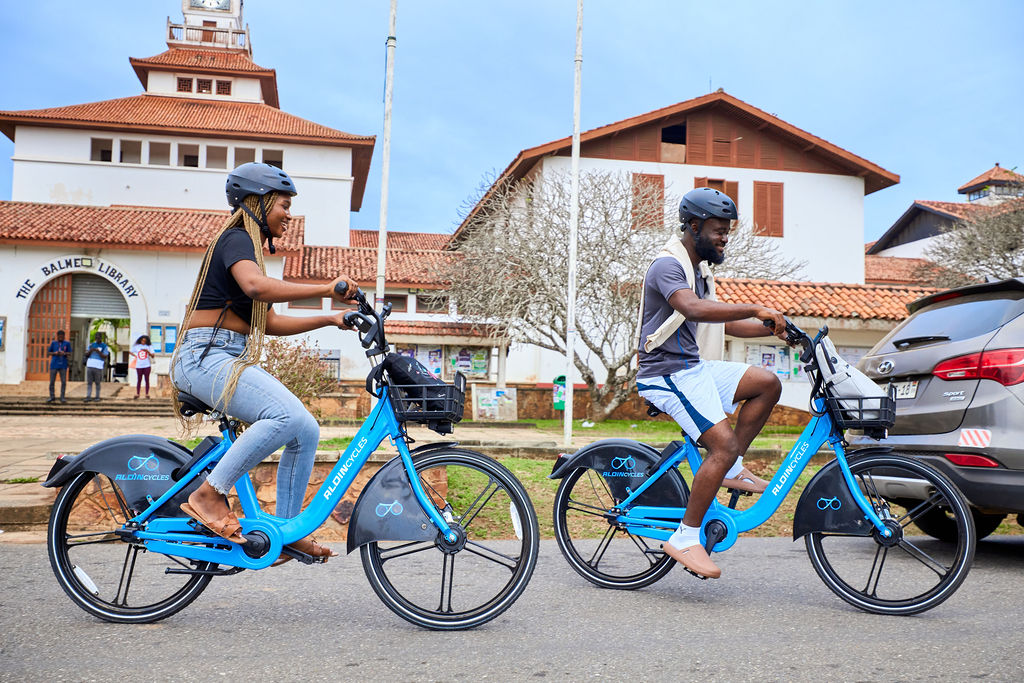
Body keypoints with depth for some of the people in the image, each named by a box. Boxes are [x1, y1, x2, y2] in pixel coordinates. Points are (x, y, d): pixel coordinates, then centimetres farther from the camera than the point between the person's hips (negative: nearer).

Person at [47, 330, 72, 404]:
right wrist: (55, 353, -10)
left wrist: (64, 353, -14)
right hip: (54, 365, 0)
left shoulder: (67, 343, 6)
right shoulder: (53, 343, 6)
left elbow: (69, 353, 7)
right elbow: (48, 352, 9)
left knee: (64, 382, -3)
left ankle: (62, 398, 6)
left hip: (63, 365, 0)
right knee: (52, 381, 2)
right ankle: (52, 397, 13)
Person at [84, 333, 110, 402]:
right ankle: (88, 396, 1)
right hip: (90, 366, 4)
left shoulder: (104, 346, 4)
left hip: (98, 367, -4)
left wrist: (98, 351, -17)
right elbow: (86, 355, 14)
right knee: (89, 382, 1)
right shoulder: (91, 345, 16)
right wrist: (90, 351, -6)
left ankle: (97, 397, 8)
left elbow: (105, 357, -4)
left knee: (97, 382, 2)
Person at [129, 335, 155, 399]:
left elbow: (152, 356, -5)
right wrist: (135, 355, 10)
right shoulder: (136, 347, 8)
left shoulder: (149, 347, 4)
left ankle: (147, 394, 5)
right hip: (139, 366, 1)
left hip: (147, 365, -1)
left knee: (147, 380, 1)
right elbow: (130, 351, 22)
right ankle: (137, 394, 8)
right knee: (139, 380, 3)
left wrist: (148, 351, -20)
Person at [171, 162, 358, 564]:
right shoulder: (236, 239, -7)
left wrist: (330, 319, 17)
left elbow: (270, 323, 23)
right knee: (287, 415, -31)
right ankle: (209, 495, -20)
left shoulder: (249, 247, 24)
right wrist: (326, 288, -29)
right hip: (206, 356, -10)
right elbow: (256, 287, -30)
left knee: (306, 431, -1)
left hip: (233, 361, 10)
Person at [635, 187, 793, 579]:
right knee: (724, 444, -19)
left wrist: (775, 329, 9)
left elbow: (725, 324, 21)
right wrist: (756, 309, -37)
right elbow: (694, 309, -34)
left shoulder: (698, 270, 18)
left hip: (695, 367, 9)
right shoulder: (668, 266, -14)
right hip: (668, 374, -9)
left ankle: (731, 471, 7)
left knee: (767, 383, 0)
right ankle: (685, 539, -11)